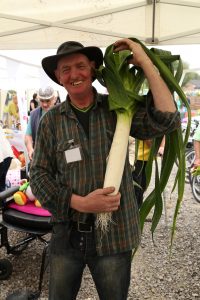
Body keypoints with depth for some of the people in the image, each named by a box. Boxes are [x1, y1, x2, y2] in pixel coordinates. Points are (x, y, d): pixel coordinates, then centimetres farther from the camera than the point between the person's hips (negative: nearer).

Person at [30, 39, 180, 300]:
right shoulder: (51, 120, -2)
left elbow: (167, 119, -18)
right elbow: (39, 174, -3)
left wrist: (144, 61, -15)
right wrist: (80, 203, -16)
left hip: (114, 232, -1)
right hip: (67, 233, 2)